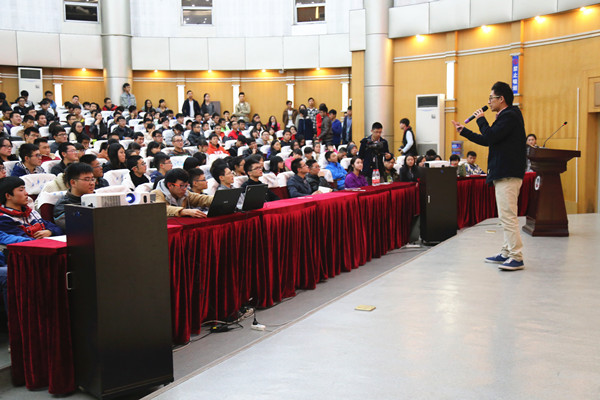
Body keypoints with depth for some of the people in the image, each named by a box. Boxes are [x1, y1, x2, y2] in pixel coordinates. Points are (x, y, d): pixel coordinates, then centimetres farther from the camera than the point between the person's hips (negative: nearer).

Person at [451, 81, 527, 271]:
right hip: (504, 173, 11)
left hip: (508, 174, -11)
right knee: (506, 216, 15)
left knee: (508, 216, -11)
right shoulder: (506, 116, 20)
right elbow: (488, 140, 23)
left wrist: (481, 120, -5)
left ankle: (517, 258, -10)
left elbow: (490, 137, -21)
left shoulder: (510, 116, -13)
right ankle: (506, 253, 22)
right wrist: (463, 131, 24)